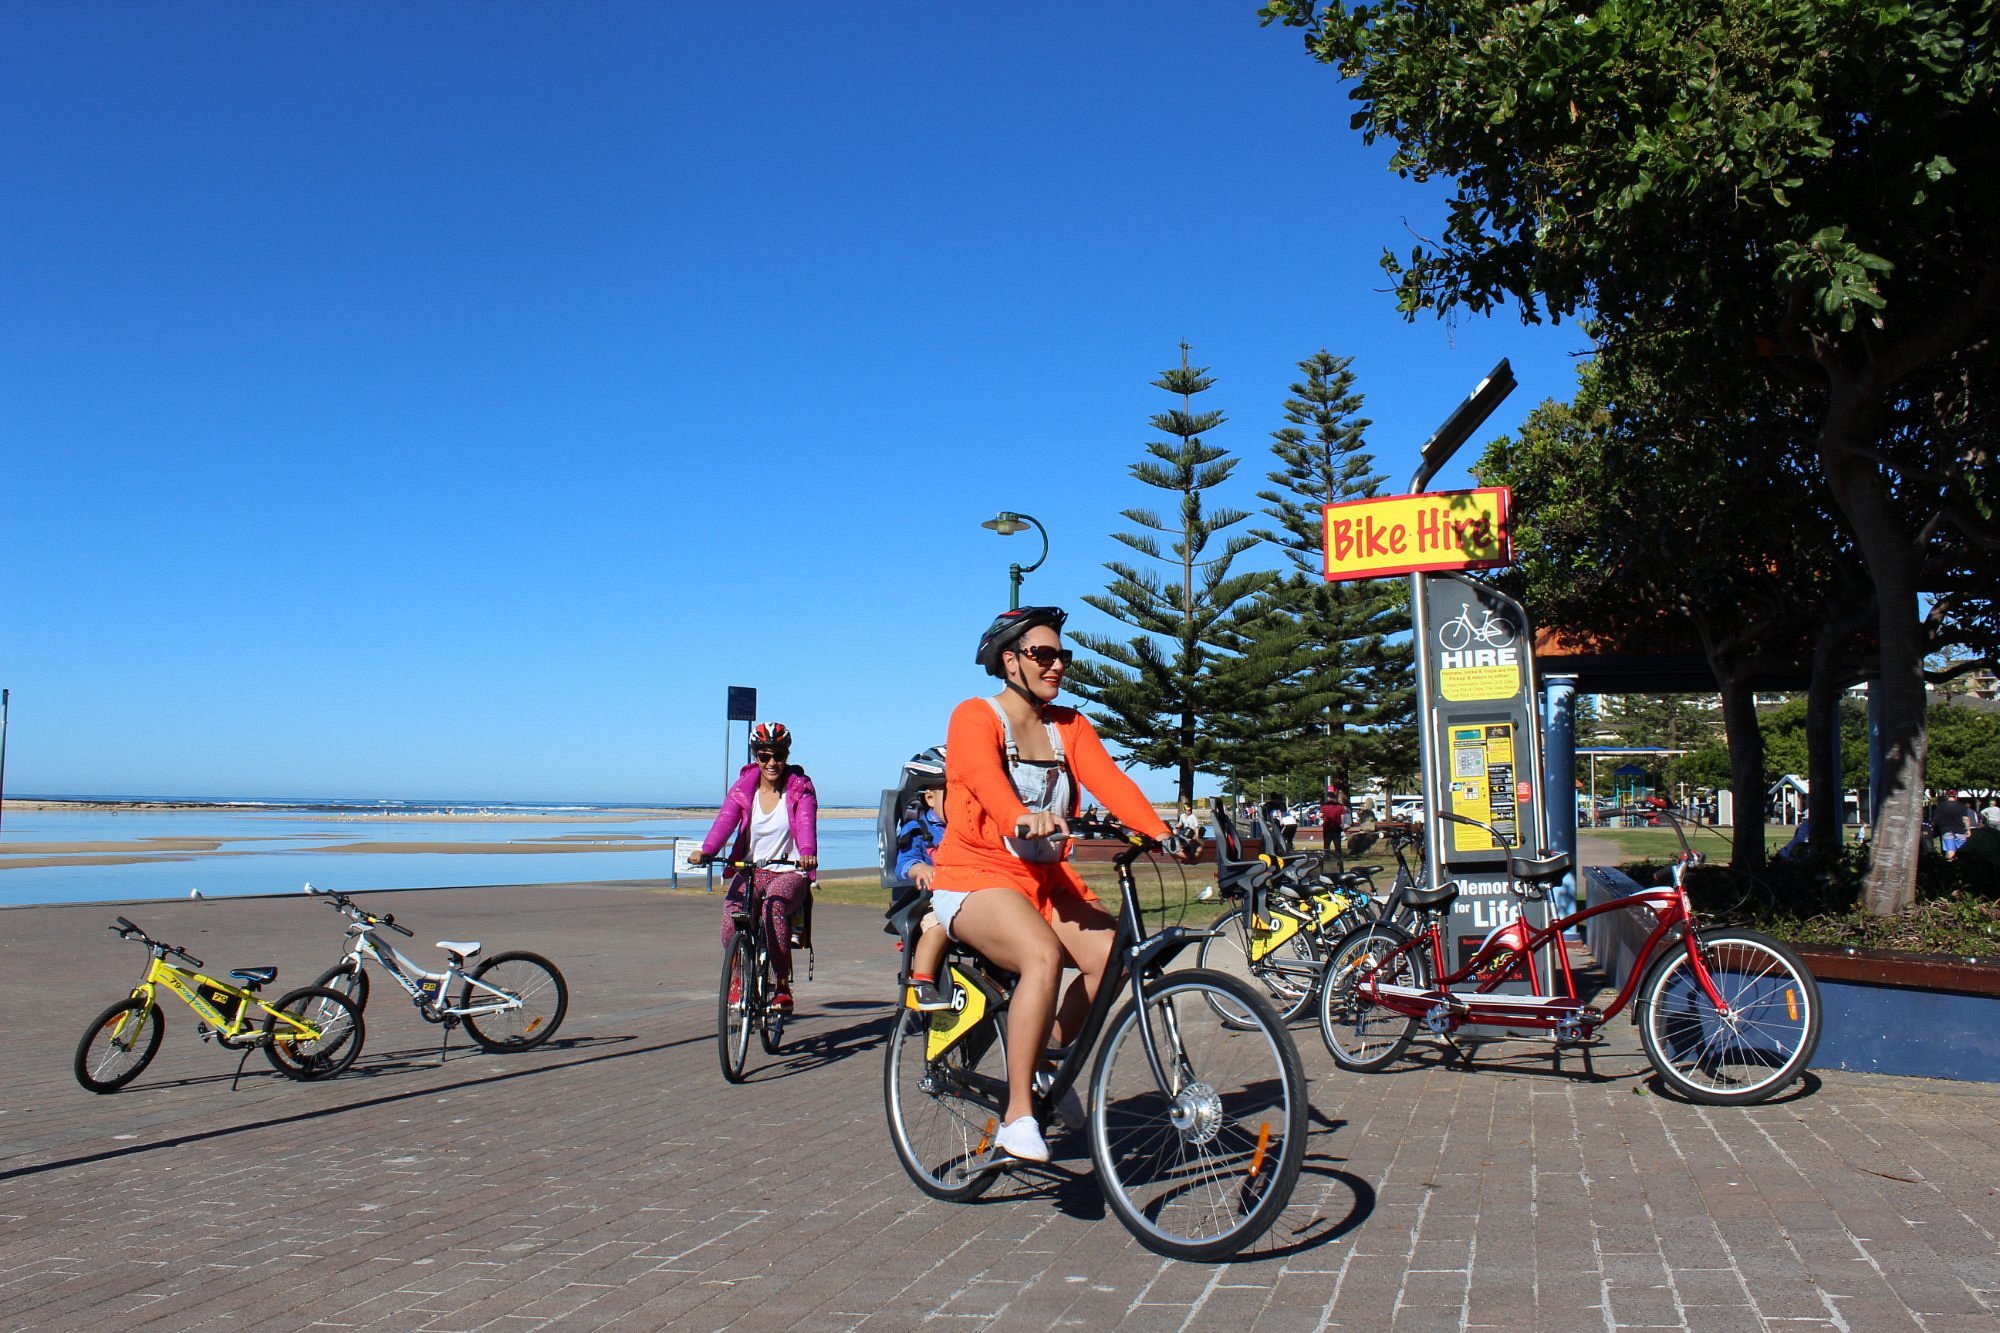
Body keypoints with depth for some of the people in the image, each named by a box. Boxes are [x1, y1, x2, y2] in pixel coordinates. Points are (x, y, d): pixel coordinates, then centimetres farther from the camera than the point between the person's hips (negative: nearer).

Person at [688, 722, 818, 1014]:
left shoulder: (800, 787, -1)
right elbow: (725, 820, -14)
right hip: (750, 870, 2)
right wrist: (705, 851, -34)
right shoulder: (744, 787, 3)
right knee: (732, 910, -28)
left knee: (774, 906, -34)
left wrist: (808, 854, -40)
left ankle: (783, 987, -19)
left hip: (789, 872, -2)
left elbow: (807, 823, -18)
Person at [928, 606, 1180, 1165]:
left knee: (1111, 955, -20)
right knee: (1043, 956, -33)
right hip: (977, 877, -6)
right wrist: (1023, 819, -51)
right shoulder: (975, 717, -7)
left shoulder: (1069, 726, 9)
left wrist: (1161, 833, -27)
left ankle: (1043, 1060, 7)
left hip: (1046, 880, 6)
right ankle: (1018, 1117, -23)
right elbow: (985, 776, -29)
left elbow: (1109, 780, -9)